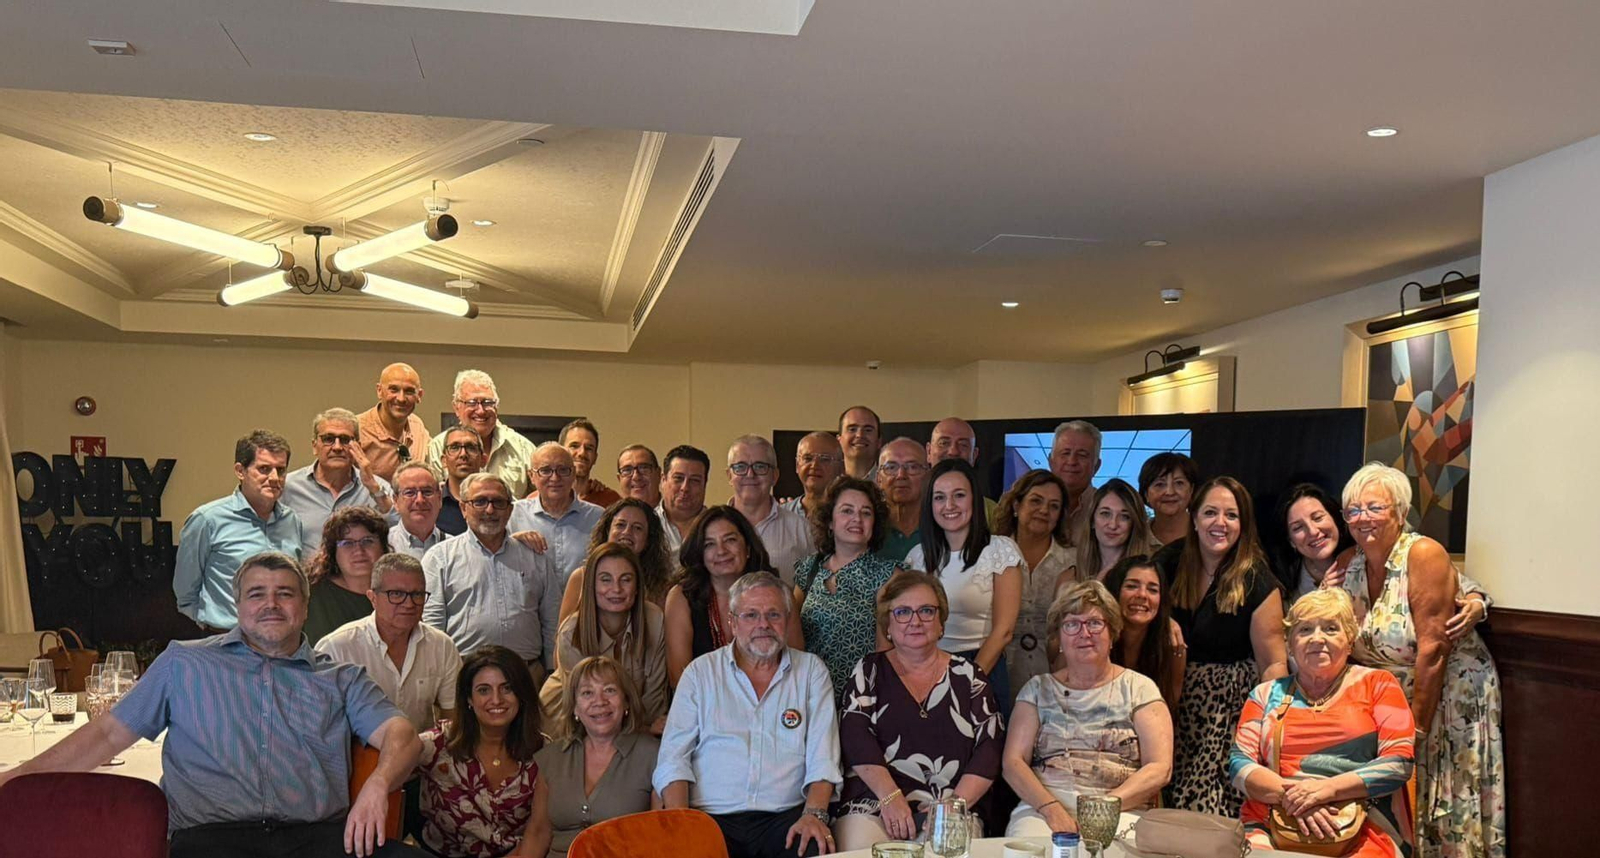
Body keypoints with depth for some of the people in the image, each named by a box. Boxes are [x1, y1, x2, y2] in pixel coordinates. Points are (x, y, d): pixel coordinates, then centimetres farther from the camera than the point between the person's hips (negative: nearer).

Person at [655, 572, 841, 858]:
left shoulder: (811, 671, 12)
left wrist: (814, 814, -14)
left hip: (785, 817, 1)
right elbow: (674, 756, 5)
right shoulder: (700, 672, 11)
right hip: (712, 817, -1)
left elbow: (822, 756, 3)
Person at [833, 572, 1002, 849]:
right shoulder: (869, 671, 12)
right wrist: (891, 797, -15)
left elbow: (990, 748, 5)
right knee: (859, 841, -28)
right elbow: (857, 739, -1)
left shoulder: (968, 676, 13)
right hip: (873, 805, 0)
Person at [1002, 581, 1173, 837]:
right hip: (1042, 808, 1)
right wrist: (1051, 808, -14)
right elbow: (1013, 762, 5)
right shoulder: (1038, 688, 16)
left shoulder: (1139, 688, 12)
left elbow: (1160, 768, 1)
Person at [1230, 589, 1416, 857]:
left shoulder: (1377, 684, 14)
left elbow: (1400, 763, 2)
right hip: (1270, 828, 1)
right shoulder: (1267, 694, 19)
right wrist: (1289, 796, -11)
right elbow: (1239, 764, 9)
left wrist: (1328, 789, -11)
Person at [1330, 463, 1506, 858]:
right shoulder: (1348, 564, 0)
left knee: (1446, 809, 0)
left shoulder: (1424, 554, -18)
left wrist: (1417, 727, -18)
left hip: (1451, 694, -5)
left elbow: (1432, 648, -20)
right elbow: (1347, 643, 8)